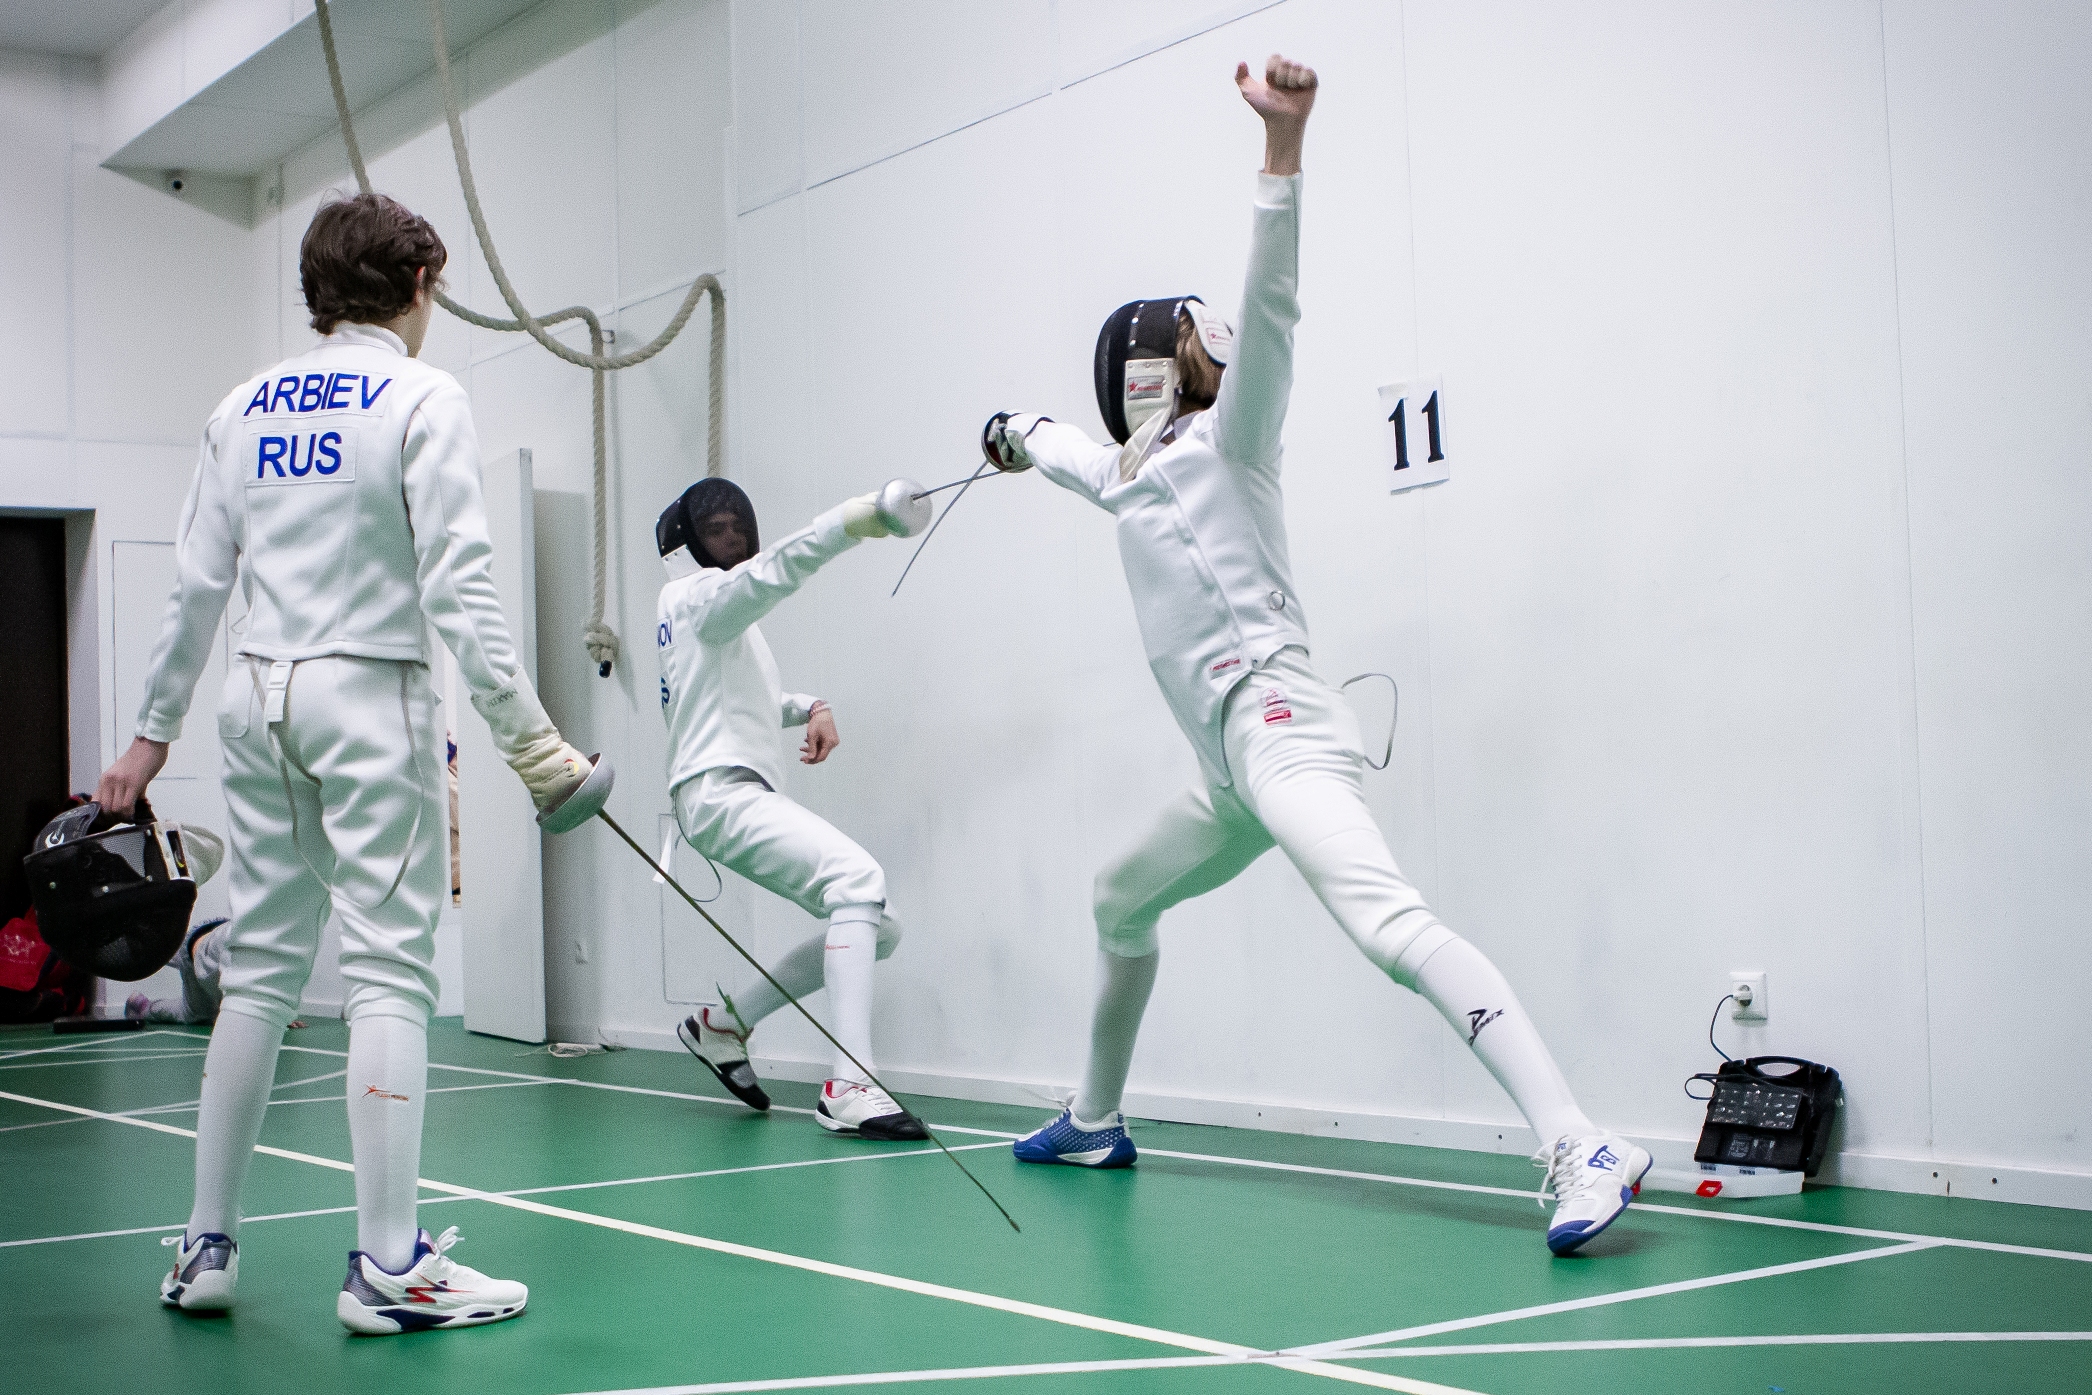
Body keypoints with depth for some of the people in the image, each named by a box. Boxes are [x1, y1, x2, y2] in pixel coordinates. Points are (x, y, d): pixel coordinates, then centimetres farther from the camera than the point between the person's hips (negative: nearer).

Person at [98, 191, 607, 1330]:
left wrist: (153, 731, 18)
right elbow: (457, 585, -14)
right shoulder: (422, 399, -6)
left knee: (259, 969, 13)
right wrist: (524, 732, -14)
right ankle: (388, 1267, -6)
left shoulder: (245, 407, 11)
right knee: (390, 972, -5)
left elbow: (195, 585, 12)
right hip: (369, 694, -6)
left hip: (260, 698, 6)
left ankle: (206, 1246, 18)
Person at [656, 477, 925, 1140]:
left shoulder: (688, 603, 23)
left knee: (876, 928, 6)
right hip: (720, 792, -10)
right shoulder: (701, 593, -4)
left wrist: (810, 707, 6)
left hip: (746, 794, 10)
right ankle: (848, 1085, -38)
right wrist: (848, 521, -44)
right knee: (860, 881, -30)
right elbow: (771, 570, -26)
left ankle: (724, 1023, 17)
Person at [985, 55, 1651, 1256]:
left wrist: (1284, 142, -29)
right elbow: (1064, 446, 47)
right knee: (1121, 905, 27)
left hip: (1278, 724, -10)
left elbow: (1270, 307, -17)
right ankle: (1097, 1121, 46)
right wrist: (1020, 438, 66)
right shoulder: (1138, 477, 22)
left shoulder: (1225, 444, 1)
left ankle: (1583, 1151, -41)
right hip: (1236, 764, 10)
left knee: (1393, 929, -30)